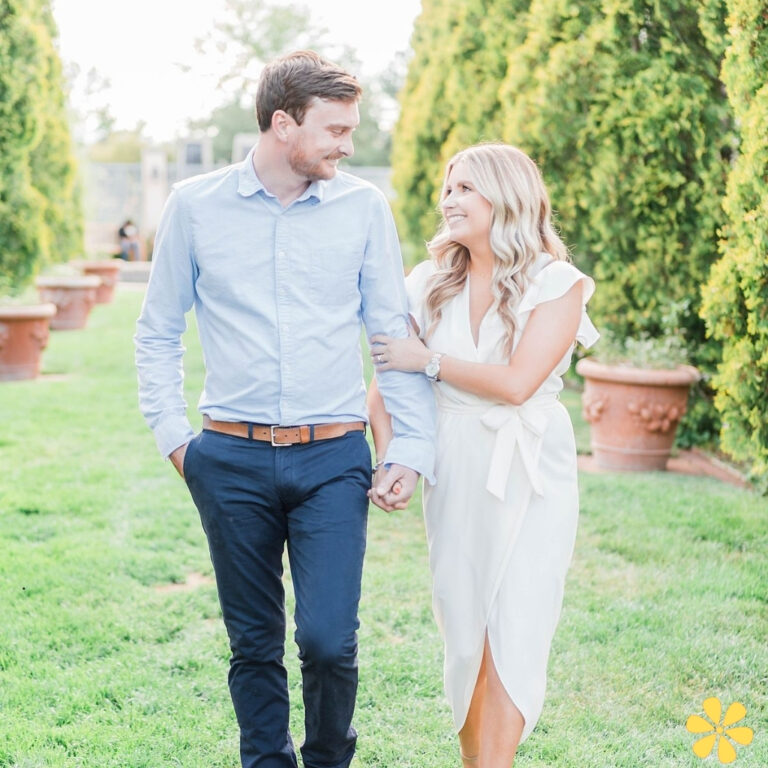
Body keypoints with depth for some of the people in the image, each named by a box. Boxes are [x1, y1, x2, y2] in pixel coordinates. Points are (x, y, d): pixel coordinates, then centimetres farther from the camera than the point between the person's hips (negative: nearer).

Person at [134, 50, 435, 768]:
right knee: (254, 645, 9)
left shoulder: (364, 208, 3)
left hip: (333, 459, 0)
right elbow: (157, 333, 10)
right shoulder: (195, 205, 2)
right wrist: (173, 436, 2)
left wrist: (411, 447, 0)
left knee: (328, 640, -7)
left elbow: (395, 336, 6)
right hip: (231, 460, 1)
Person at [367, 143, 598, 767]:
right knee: (463, 627, 8)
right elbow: (387, 372, 7)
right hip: (453, 473, 4)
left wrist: (430, 360, -9)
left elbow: (516, 383, -17)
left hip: (528, 476, -3)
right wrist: (389, 456, -7)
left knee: (512, 631, -6)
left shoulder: (557, 285, -6)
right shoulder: (433, 283, 7)